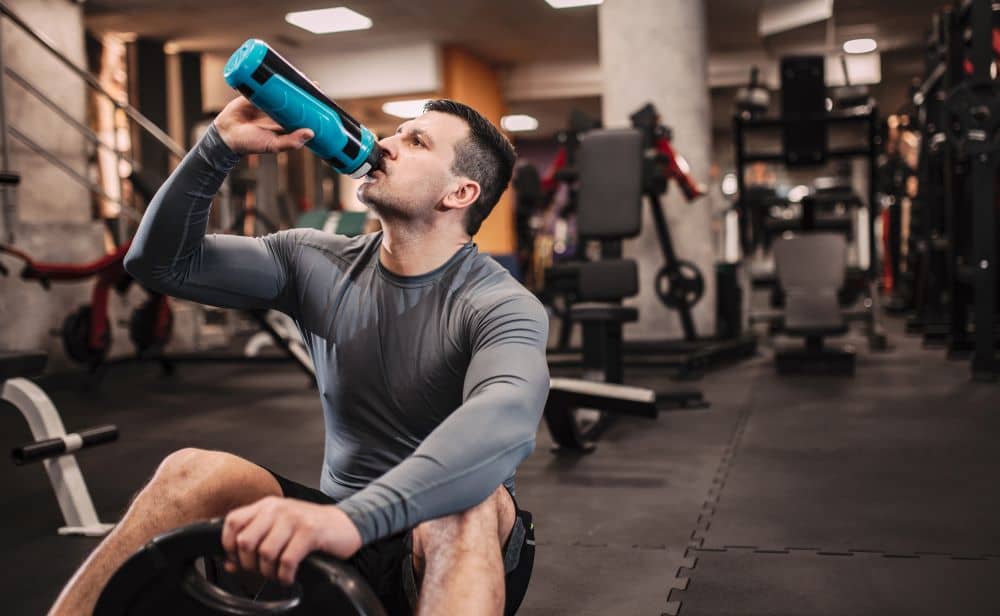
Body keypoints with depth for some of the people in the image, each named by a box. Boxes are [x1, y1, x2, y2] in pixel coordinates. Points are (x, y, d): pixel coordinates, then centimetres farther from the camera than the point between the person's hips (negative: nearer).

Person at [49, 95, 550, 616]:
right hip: (346, 531, 4)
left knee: (468, 499, -38)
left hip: (460, 542, -4)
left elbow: (507, 419, -39)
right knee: (190, 473, -20)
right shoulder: (320, 262, 1)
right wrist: (220, 146, -11)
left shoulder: (502, 304, -16)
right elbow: (160, 262, 3)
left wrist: (355, 516, -54)